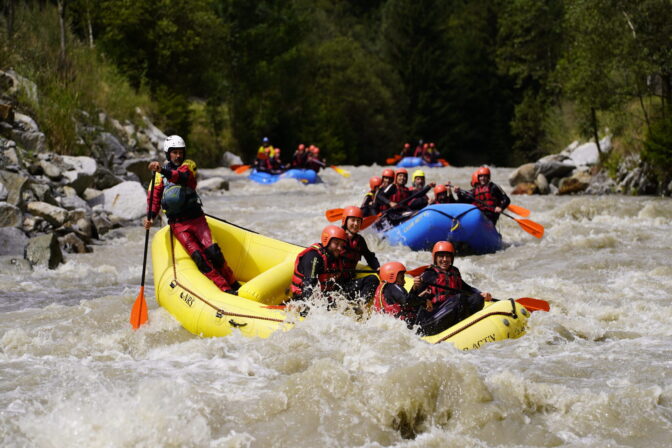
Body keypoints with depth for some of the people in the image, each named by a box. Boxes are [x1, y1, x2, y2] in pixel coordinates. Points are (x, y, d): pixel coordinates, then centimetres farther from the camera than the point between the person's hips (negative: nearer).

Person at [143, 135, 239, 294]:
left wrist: (162, 170, -40)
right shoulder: (159, 175, 9)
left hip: (196, 218, 0)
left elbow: (181, 177, -20)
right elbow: (154, 197, 0)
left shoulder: (189, 165, 3)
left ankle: (233, 284, -1)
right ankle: (225, 288, -18)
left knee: (213, 251, -16)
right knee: (198, 256, -16)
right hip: (177, 224, 0)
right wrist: (150, 217, -20)